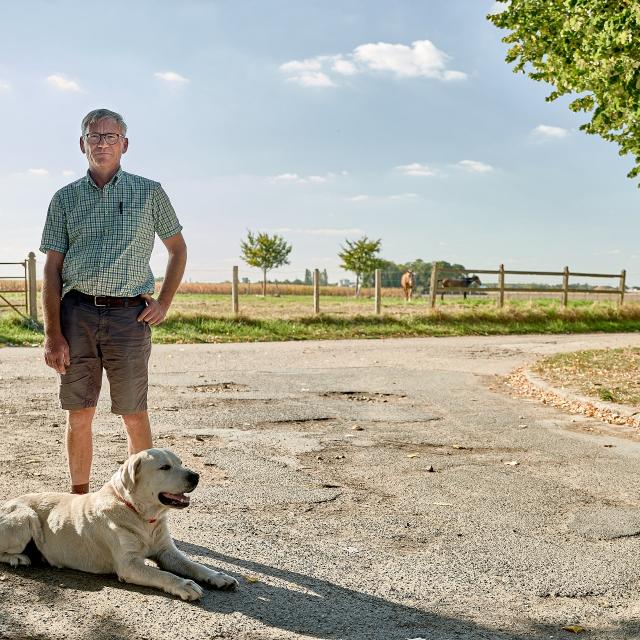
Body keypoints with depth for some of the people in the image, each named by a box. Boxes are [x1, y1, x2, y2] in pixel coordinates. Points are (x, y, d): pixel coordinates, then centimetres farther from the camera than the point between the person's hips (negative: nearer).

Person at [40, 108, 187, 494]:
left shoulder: (149, 193, 7)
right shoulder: (65, 198, 10)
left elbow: (178, 249, 15)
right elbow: (52, 269, 6)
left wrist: (164, 303, 3)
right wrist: (53, 334, -2)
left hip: (129, 316, -1)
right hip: (76, 313, 2)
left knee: (134, 415, 3)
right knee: (79, 415, 7)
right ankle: (79, 499, 21)